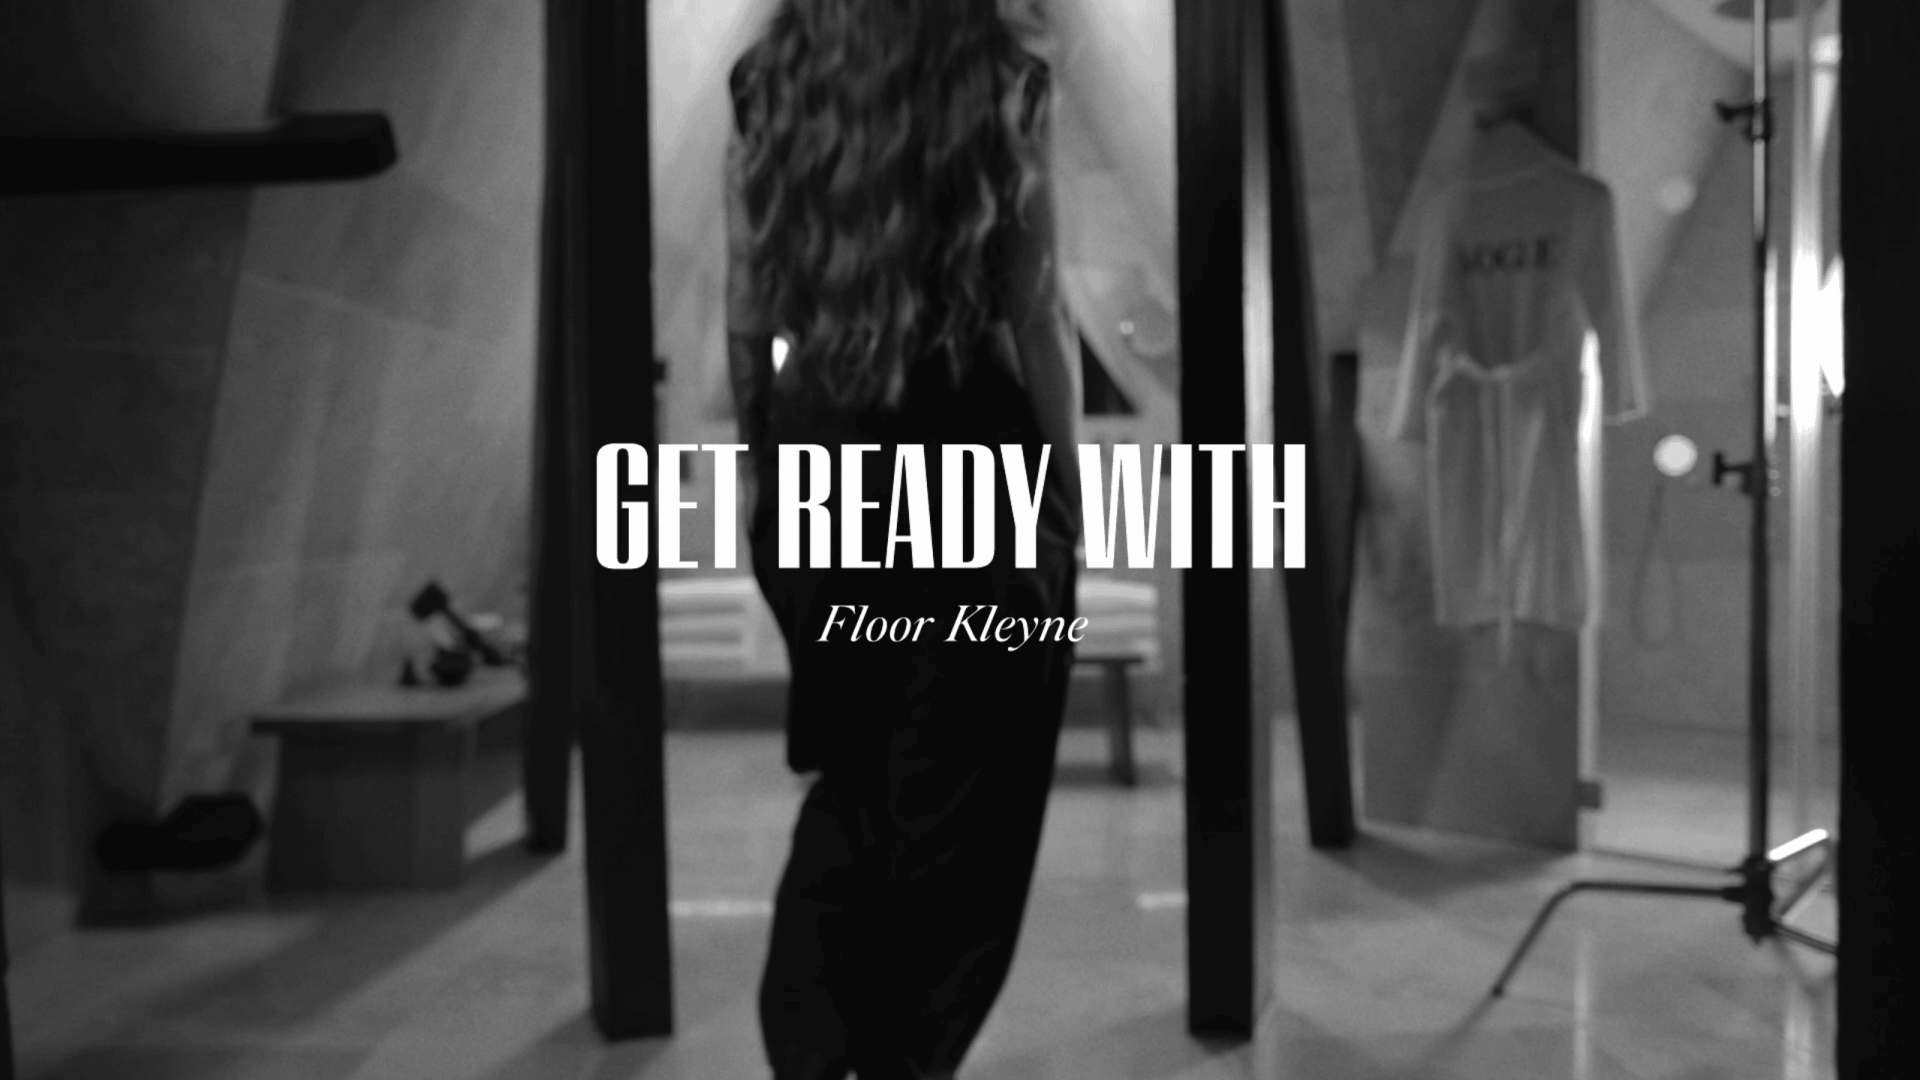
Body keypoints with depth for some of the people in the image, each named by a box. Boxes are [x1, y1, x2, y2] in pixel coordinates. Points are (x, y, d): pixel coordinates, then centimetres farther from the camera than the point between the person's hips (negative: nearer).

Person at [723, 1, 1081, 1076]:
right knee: (959, 800, 10)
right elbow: (1036, 312, -5)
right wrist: (1068, 478, 2)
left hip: (818, 461, 4)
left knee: (848, 779, 20)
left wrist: (759, 458, 16)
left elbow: (746, 312, 7)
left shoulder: (766, 89, 7)